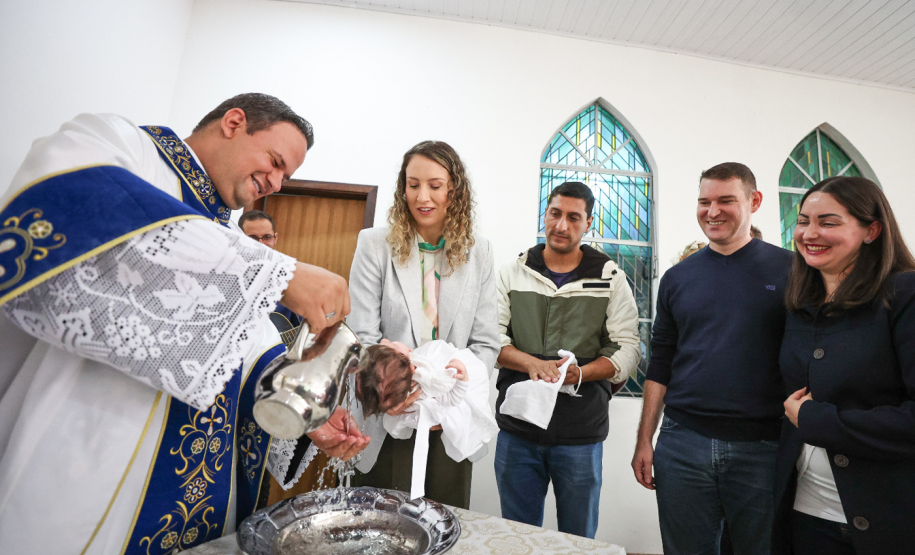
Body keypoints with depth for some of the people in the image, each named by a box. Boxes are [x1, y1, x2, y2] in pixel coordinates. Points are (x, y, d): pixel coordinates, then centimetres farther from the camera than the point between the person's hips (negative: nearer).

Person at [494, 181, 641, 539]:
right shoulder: (513, 273, 5)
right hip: (517, 431, 1)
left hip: (581, 436, 0)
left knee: (579, 539, 16)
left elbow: (627, 349, -2)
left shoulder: (610, 279, 3)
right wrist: (532, 363, -19)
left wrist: (580, 373, -19)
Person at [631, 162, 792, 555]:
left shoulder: (789, 270, -1)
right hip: (682, 442, 2)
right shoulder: (677, 278, 6)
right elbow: (660, 365, 8)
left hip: (762, 448, -2)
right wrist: (644, 440, 6)